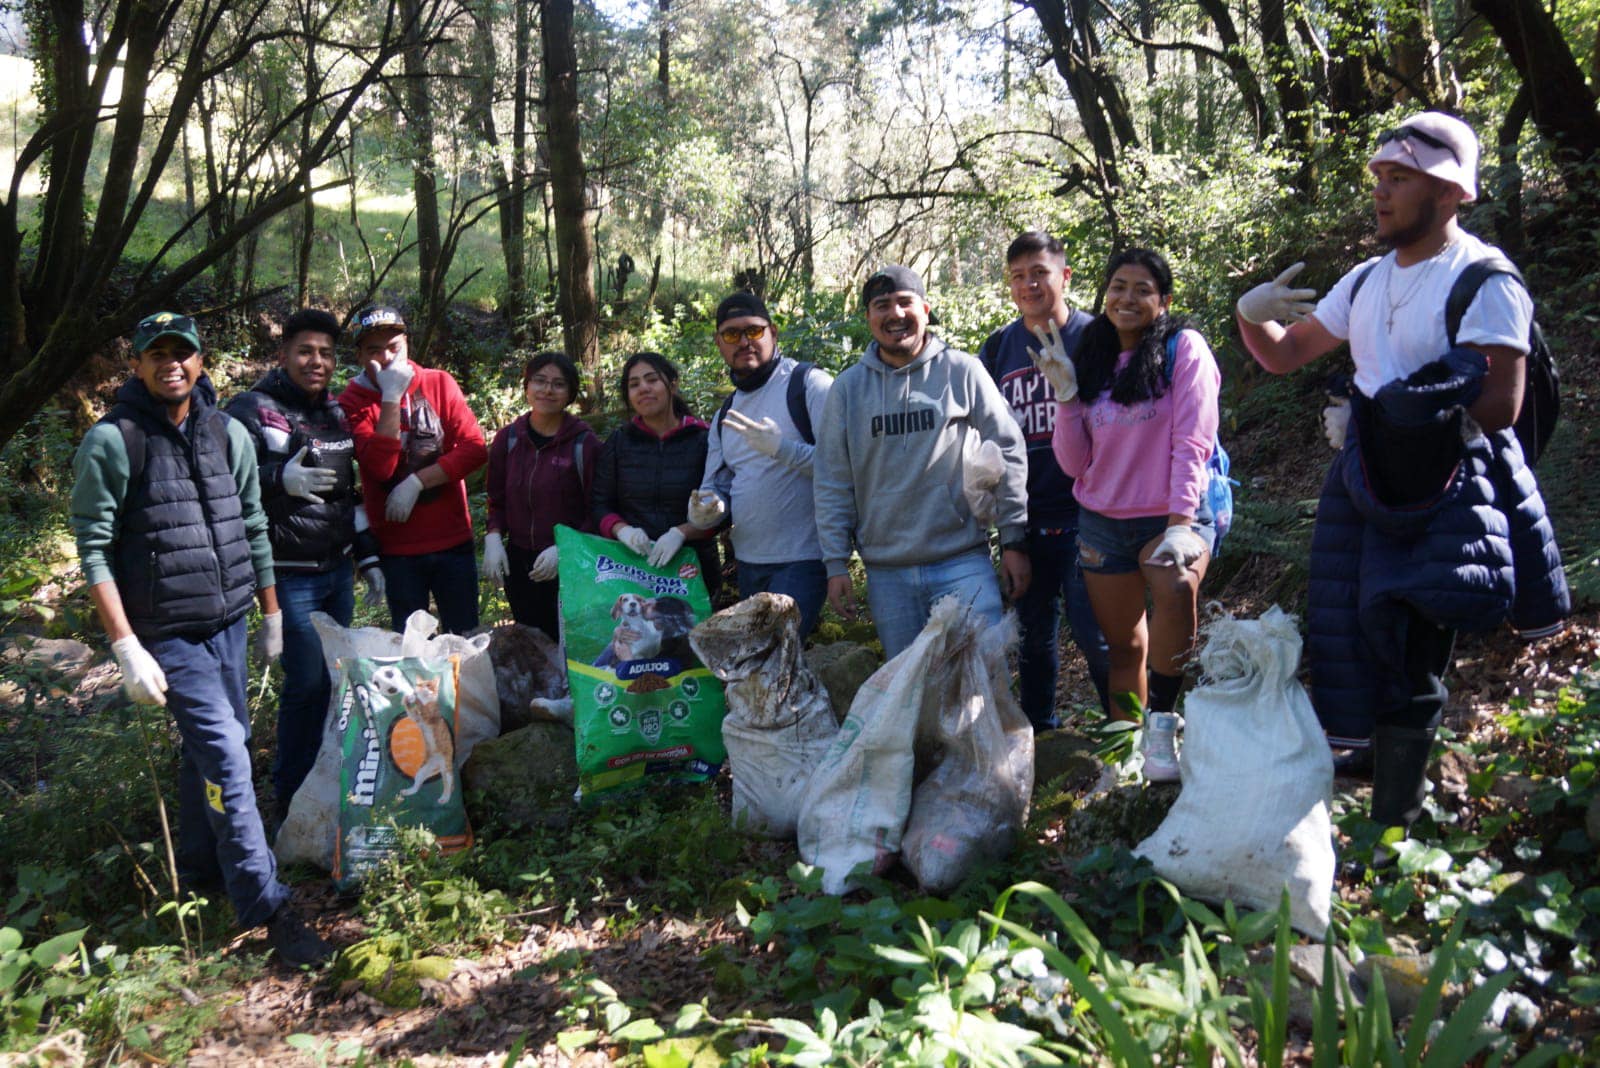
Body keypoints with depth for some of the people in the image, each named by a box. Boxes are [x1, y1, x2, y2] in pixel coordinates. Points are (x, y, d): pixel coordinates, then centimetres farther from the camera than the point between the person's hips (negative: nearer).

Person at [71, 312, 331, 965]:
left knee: (212, 748, 15)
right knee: (226, 758, -10)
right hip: (167, 633, -6)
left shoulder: (229, 434, 6)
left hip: (229, 623, 6)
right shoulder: (112, 441, -9)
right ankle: (267, 908, -5)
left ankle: (198, 874, 33)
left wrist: (272, 616, 14)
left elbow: (254, 530, 13)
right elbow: (95, 551, -10)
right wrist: (126, 648, -15)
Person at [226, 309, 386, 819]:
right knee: (306, 683, -6)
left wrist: (368, 556, 19)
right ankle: (293, 799, 10)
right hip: (291, 575, -7)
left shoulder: (336, 413, 15)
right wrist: (282, 479, -23)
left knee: (336, 678, 12)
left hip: (338, 570, 7)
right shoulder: (252, 410, -7)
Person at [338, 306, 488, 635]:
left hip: (453, 539, 1)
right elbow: (380, 467, -19)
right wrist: (391, 397, -19)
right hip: (398, 548, -1)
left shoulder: (439, 383, 2)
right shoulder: (352, 402, -4)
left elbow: (475, 449, -7)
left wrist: (417, 482, -15)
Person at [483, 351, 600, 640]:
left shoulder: (585, 443, -7)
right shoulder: (508, 439, 5)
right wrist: (493, 538, -4)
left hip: (569, 566, -4)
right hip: (518, 564, 4)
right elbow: (497, 501, 13)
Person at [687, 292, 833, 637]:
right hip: (748, 561, 8)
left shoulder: (809, 384, -8)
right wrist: (705, 510, -7)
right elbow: (715, 488, 16)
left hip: (801, 559, -8)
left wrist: (782, 448, -25)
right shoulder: (724, 417, 15)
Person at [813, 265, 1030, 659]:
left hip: (964, 563, -2)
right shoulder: (847, 387, 6)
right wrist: (835, 563, 2)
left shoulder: (962, 371, 0)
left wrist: (1013, 540, -1)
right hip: (886, 573, 2)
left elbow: (1008, 452, 2)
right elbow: (831, 482, 7)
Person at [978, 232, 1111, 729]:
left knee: (1094, 631, -3)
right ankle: (1036, 727, 29)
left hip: (1082, 515, -4)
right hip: (1024, 518, 4)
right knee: (1032, 633, 14)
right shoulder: (998, 347, 9)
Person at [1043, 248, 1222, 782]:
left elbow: (1192, 441, -13)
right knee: (1123, 645, 10)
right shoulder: (1091, 361, 8)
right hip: (1104, 522, 4)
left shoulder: (1183, 348, -5)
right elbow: (1074, 463, 4)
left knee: (1175, 586, -34)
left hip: (1173, 516, -4)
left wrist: (1180, 525, -22)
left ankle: (1161, 723, -19)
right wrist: (1066, 394, -8)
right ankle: (1128, 740, 30)